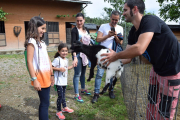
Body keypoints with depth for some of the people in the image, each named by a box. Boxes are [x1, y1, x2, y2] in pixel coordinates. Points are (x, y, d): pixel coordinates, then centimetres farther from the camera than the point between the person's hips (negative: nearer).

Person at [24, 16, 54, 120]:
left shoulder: (42, 42, 15)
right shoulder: (31, 42, -9)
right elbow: (29, 62, -15)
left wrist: (52, 75, 17)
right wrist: (34, 79, -18)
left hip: (46, 75, 8)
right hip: (40, 76, -8)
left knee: (45, 102, 15)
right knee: (45, 103, -1)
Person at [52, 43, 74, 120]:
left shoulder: (66, 60, 8)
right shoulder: (57, 59, -17)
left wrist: (72, 66, 11)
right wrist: (59, 69, -26)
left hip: (64, 81, 7)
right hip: (59, 81, -7)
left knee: (63, 95, 22)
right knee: (60, 96, -3)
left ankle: (64, 107, 39)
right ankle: (59, 112, 13)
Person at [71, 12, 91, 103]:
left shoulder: (86, 30, 10)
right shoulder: (74, 30, -9)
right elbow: (73, 44, -18)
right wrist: (75, 57, -28)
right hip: (77, 53, -6)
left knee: (83, 72, 17)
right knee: (77, 74, -4)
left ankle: (83, 89, 34)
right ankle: (76, 95, 4)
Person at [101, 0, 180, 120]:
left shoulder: (150, 20, -24)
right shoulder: (133, 32, 2)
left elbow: (139, 49, -38)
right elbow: (128, 57, 4)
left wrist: (116, 55, -23)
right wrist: (109, 61, -5)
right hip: (157, 68, 8)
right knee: (152, 106, 20)